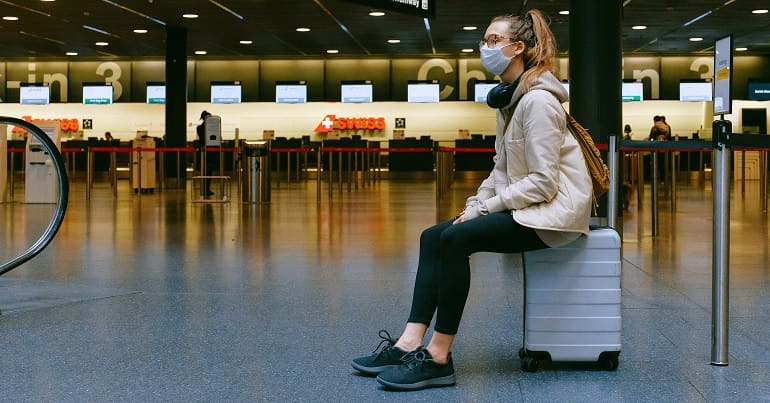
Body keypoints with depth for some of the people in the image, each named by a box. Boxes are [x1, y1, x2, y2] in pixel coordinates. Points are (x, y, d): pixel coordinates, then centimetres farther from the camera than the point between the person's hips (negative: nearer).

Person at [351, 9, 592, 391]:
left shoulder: (538, 101, -17)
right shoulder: (509, 99, 14)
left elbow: (543, 182, -22)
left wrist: (486, 208, -17)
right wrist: (476, 203, 1)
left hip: (555, 208, -10)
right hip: (523, 205, 10)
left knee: (456, 238, -26)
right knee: (432, 237, -4)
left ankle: (438, 357, -20)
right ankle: (410, 344, -12)